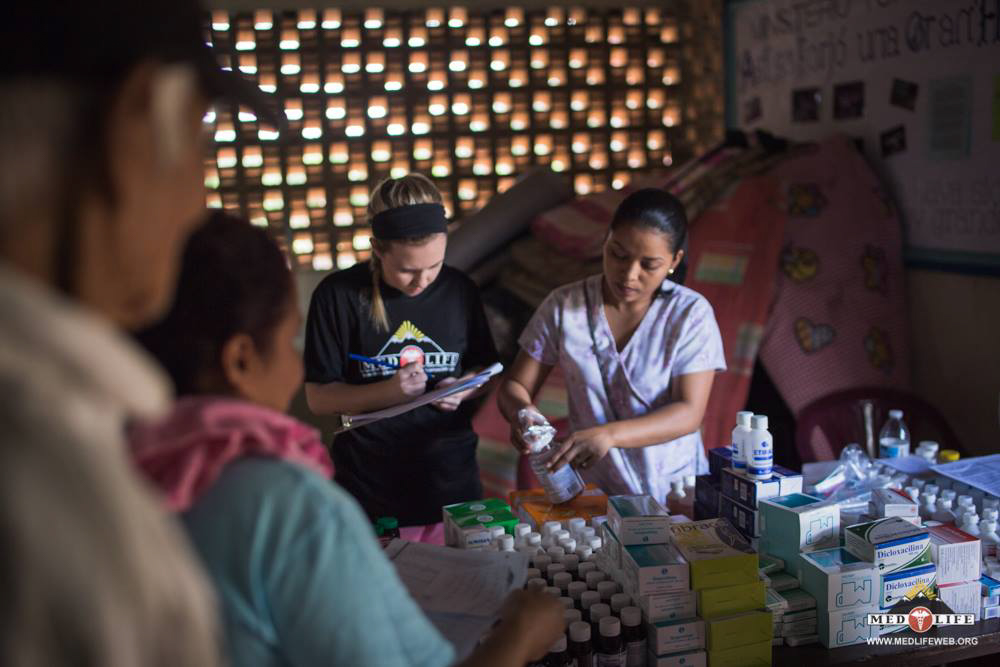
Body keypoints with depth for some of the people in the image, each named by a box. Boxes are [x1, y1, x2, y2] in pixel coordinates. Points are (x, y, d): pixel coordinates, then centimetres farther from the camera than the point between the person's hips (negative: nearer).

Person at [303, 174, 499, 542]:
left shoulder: (459, 290, 0)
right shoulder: (338, 295, -9)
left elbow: (483, 368, 12)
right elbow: (318, 397, -6)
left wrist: (463, 388, -10)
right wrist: (388, 391, -21)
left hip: (452, 484, 3)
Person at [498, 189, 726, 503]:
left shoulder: (691, 313, -4)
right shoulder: (563, 306, -1)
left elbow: (689, 412, -11)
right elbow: (514, 386, 4)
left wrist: (609, 434, -26)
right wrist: (520, 411, -20)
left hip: (675, 489, -1)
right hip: (592, 490, 1)